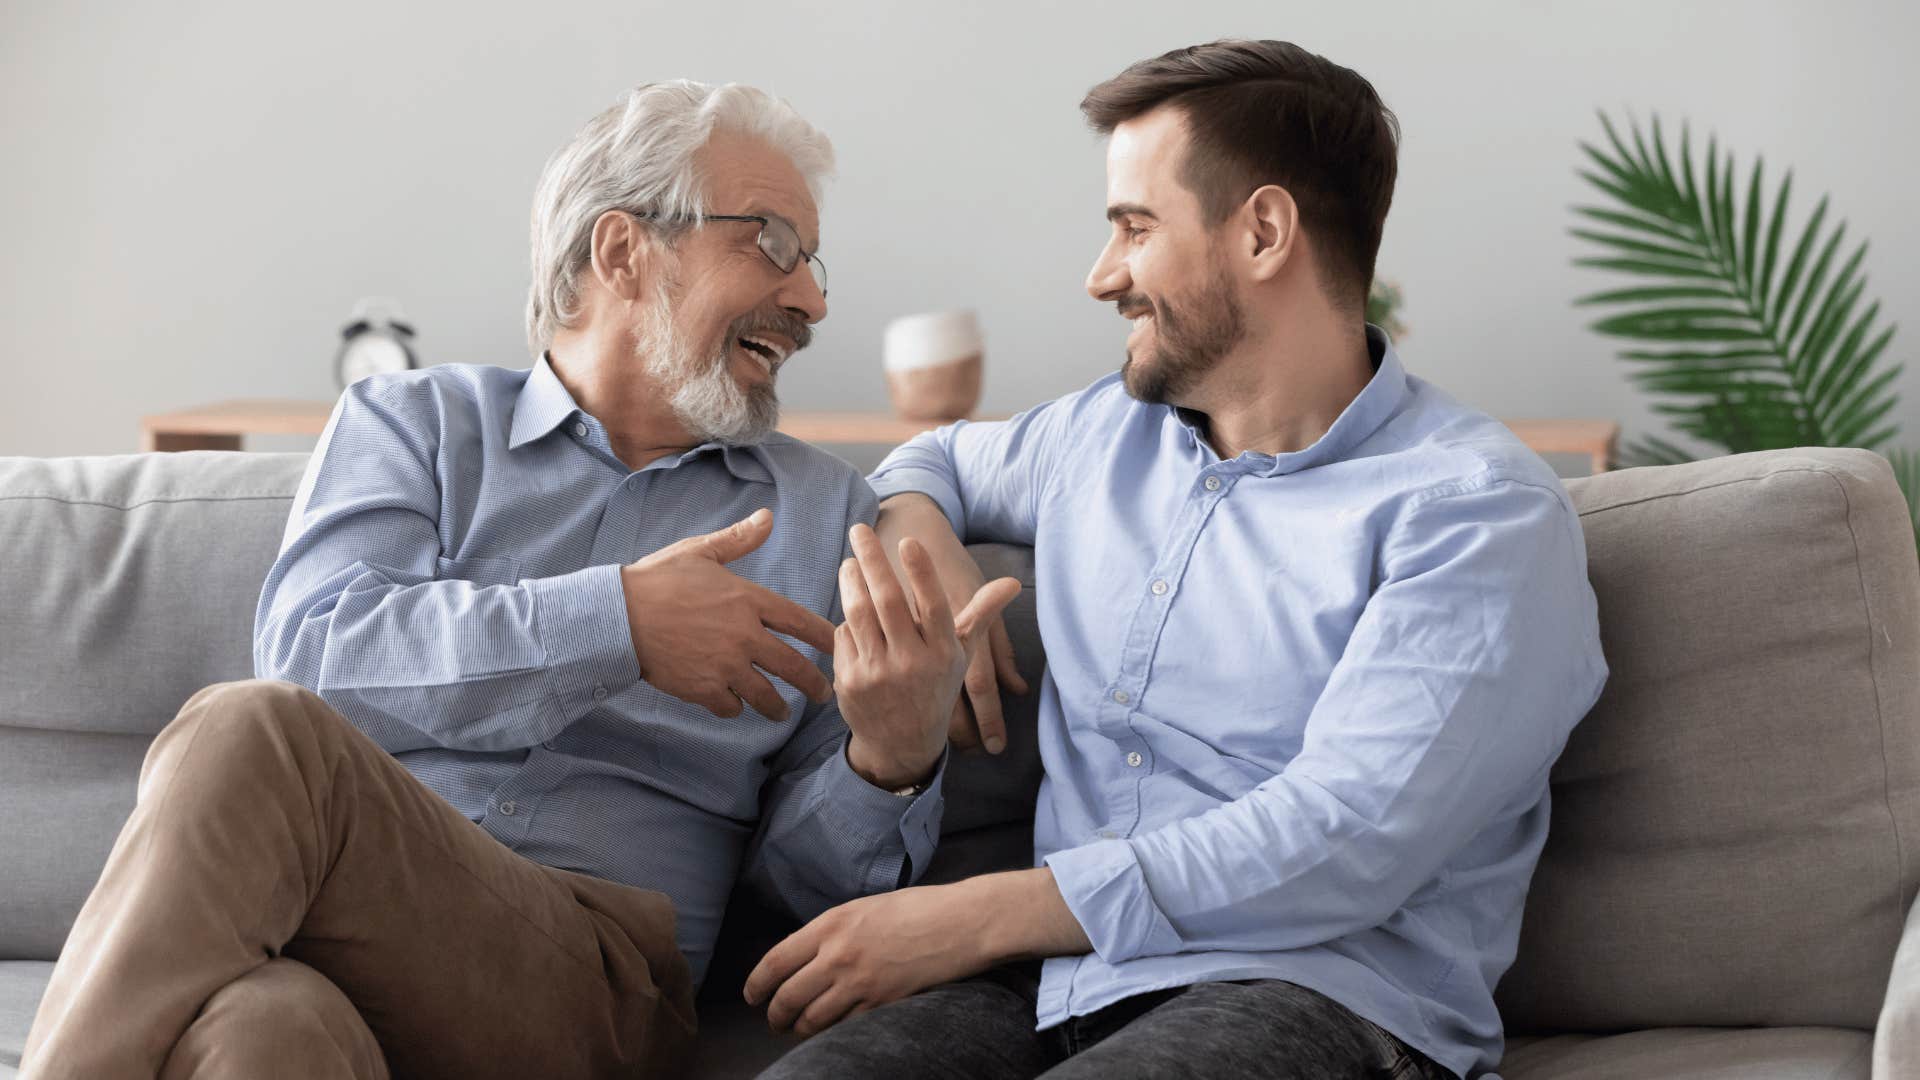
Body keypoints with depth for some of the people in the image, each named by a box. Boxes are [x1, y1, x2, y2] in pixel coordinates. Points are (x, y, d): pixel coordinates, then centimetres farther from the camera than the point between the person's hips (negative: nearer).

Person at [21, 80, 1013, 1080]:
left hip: (587, 976, 0)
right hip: (328, 928, 0)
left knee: (254, 743, -30)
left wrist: (893, 761, -10)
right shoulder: (410, 422, 19)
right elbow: (311, 653, -2)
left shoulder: (823, 512, 21)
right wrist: (615, 627, -10)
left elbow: (813, 873, 14)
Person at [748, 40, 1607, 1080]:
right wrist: (918, 546, 16)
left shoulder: (1476, 514, -3)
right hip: (1054, 985, 5)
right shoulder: (1104, 436, 20)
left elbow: (1344, 843, -14)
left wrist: (975, 917, -17)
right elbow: (934, 457, 42)